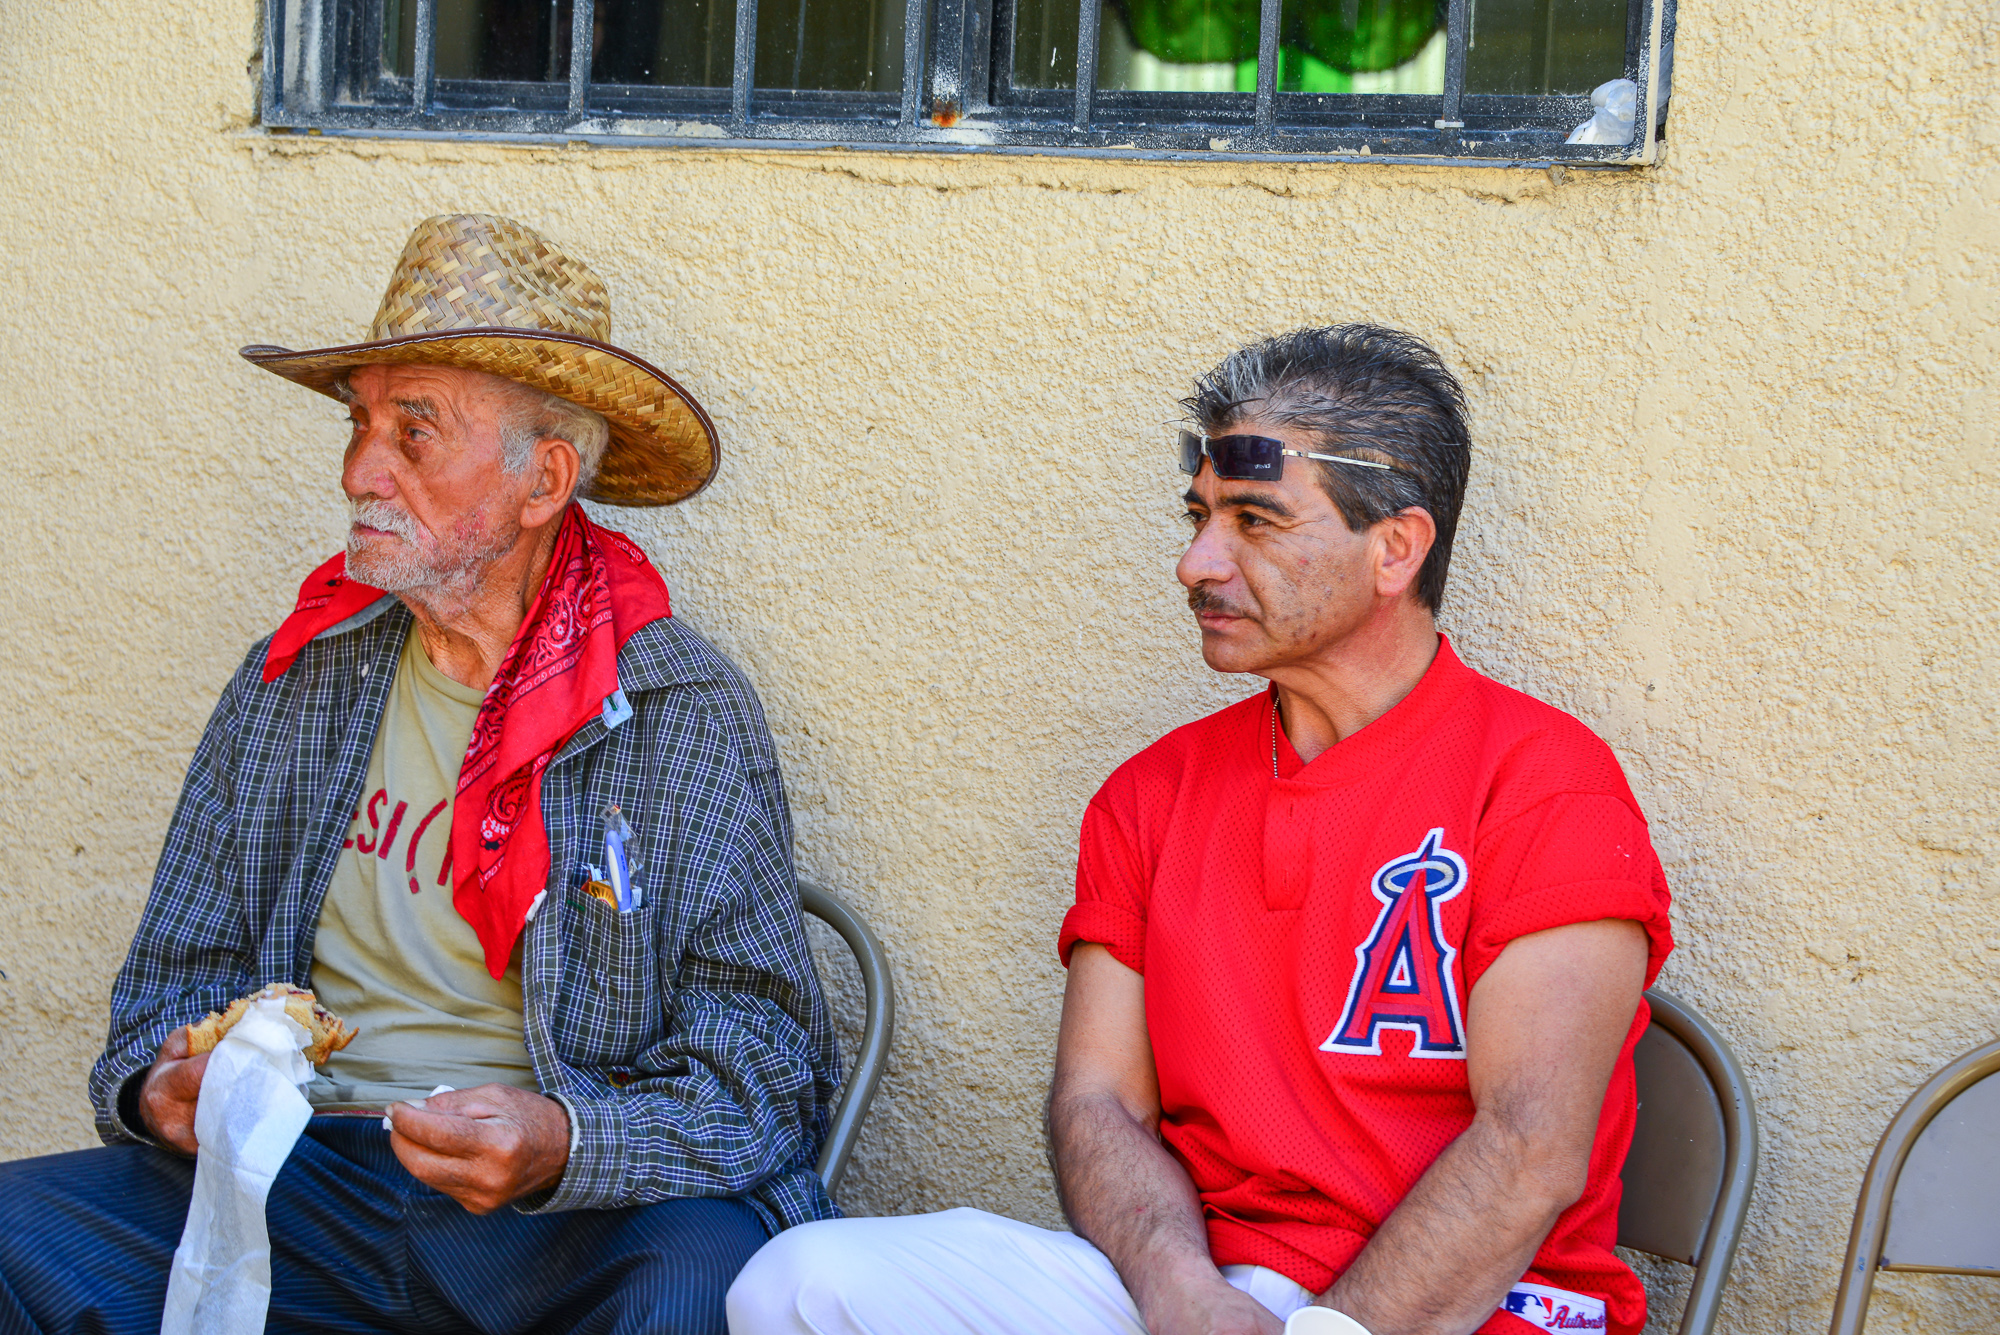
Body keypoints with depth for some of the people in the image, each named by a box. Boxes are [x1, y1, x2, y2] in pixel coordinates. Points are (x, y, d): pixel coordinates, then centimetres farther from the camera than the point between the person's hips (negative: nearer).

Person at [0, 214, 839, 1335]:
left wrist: (562, 1147, -26)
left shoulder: (689, 714, -4)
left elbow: (766, 1081, -7)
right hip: (306, 1182, 5)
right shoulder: (292, 683, 10)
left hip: (572, 1224, -4)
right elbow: (174, 980, 14)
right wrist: (162, 1086, -10)